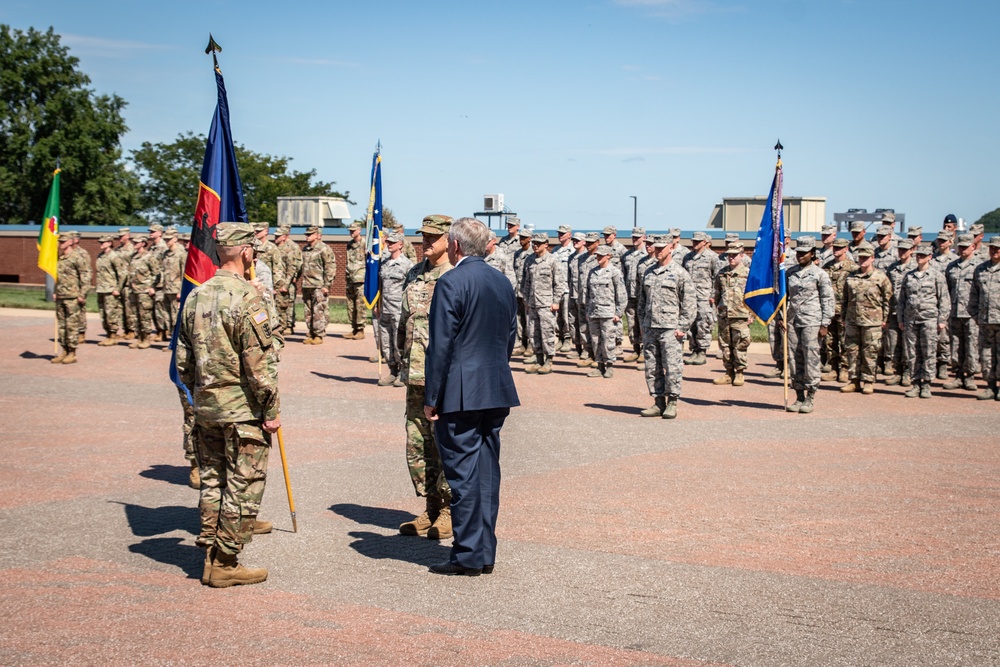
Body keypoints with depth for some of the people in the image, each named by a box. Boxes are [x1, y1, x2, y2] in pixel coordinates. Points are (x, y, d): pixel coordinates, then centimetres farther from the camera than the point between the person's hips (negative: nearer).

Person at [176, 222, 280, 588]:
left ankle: (211, 556, 20)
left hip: (206, 407, 7)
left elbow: (183, 359, 13)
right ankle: (225, 564, 4)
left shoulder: (196, 296, 7)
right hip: (242, 409, -7)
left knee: (212, 482, 15)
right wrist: (271, 411, -12)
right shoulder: (246, 297, -16)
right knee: (243, 487, 1)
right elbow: (259, 362, -18)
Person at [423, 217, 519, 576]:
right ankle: (486, 553, 16)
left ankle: (468, 555, 1)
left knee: (463, 472, -3)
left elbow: (441, 345, -14)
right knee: (487, 470, 11)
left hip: (460, 395, -8)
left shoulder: (452, 283, -12)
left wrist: (432, 398, -9)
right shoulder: (503, 282, 12)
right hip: (497, 393, 8)